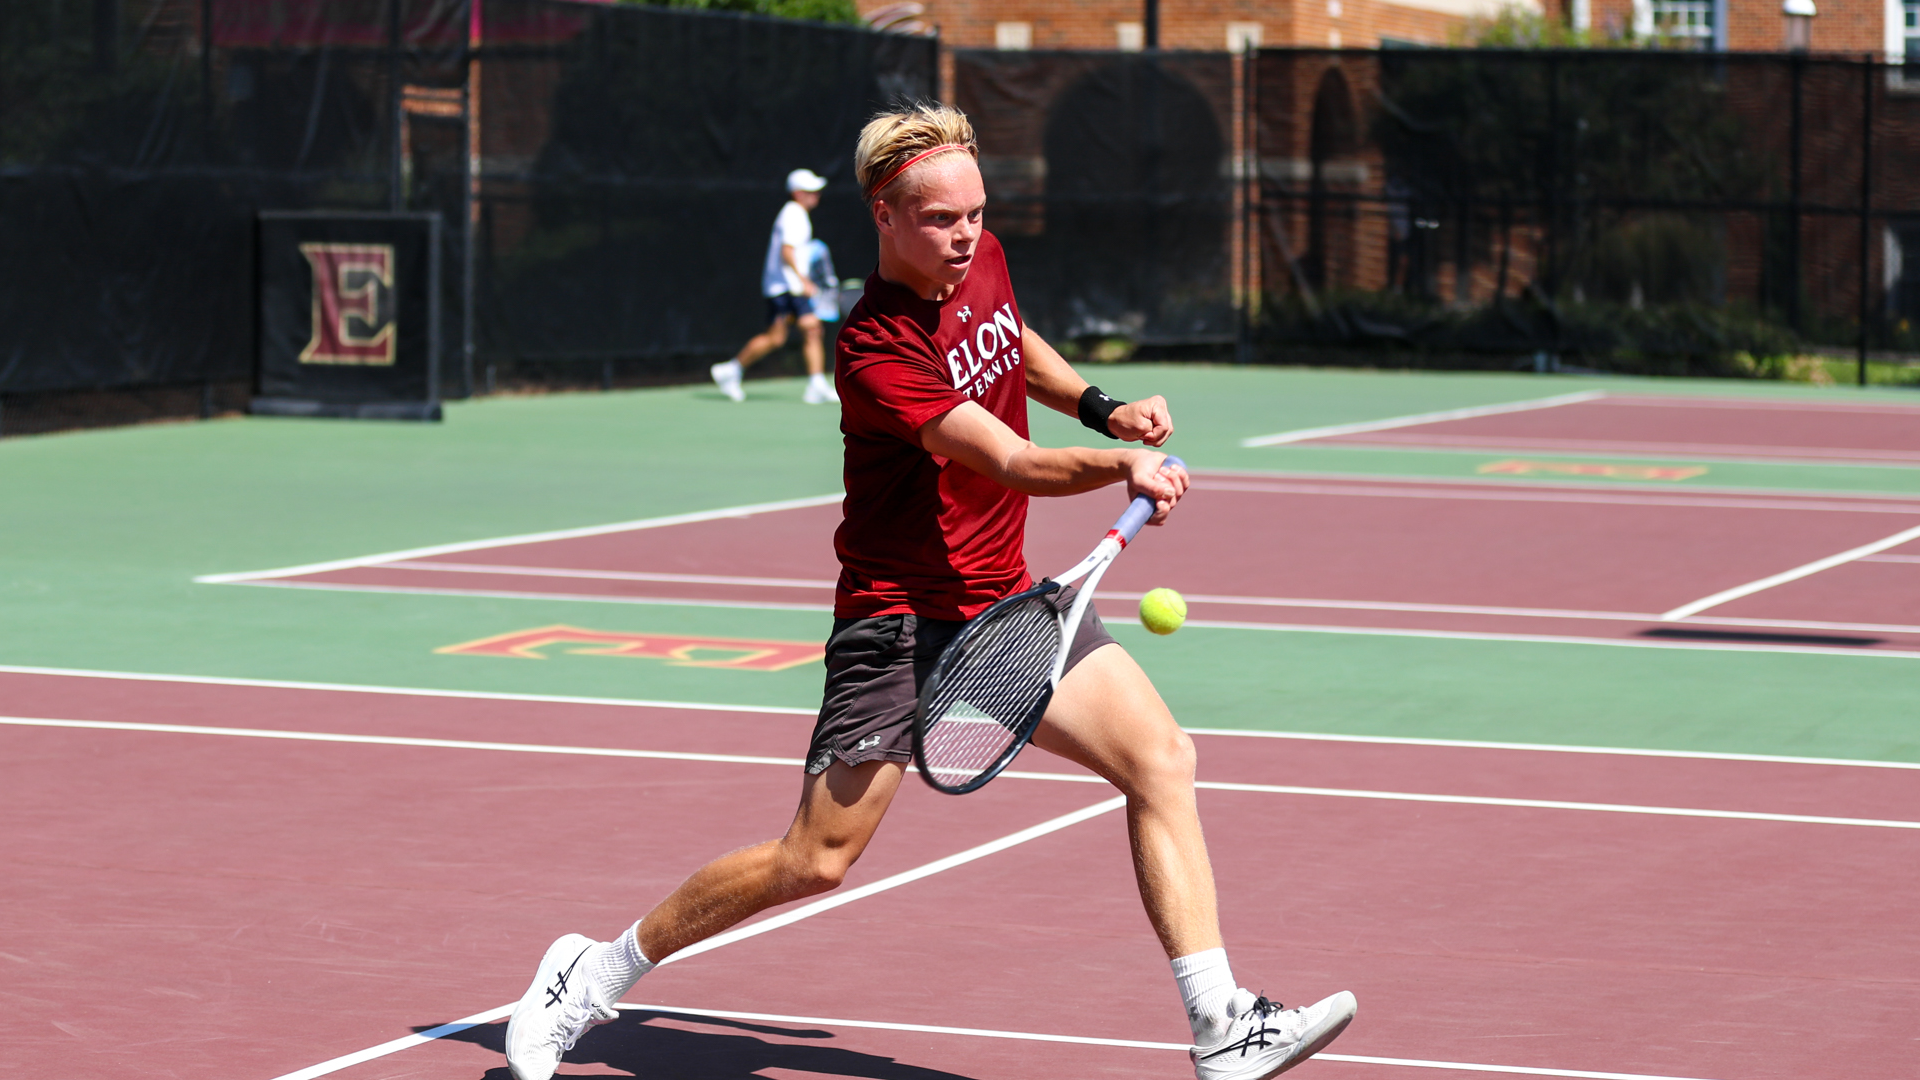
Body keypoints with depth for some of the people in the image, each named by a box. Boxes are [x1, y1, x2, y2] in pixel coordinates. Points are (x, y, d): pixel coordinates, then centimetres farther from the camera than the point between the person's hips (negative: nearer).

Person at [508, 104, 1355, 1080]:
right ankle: (593, 977, 15)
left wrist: (1104, 409, 12)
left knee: (1162, 760, -8)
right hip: (900, 615, -7)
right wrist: (1123, 466, -46)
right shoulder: (875, 350, -23)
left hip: (1006, 598, 7)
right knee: (815, 861, -5)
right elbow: (1012, 464, -30)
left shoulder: (983, 263, 2)